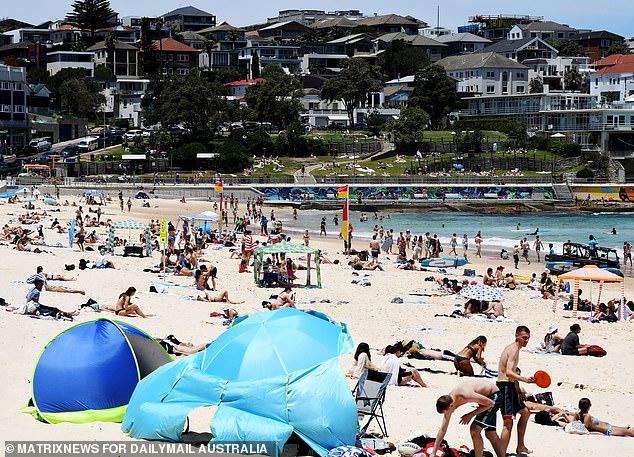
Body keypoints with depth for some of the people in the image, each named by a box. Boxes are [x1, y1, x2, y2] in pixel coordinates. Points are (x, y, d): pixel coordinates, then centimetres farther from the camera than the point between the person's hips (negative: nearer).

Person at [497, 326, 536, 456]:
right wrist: (525, 379, -39)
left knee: (525, 412, 25)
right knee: (508, 423, -15)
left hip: (510, 386, 11)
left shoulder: (515, 349, 18)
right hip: (505, 386, -11)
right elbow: (508, 372, -28)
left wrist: (519, 391, 32)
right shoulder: (513, 350, -15)